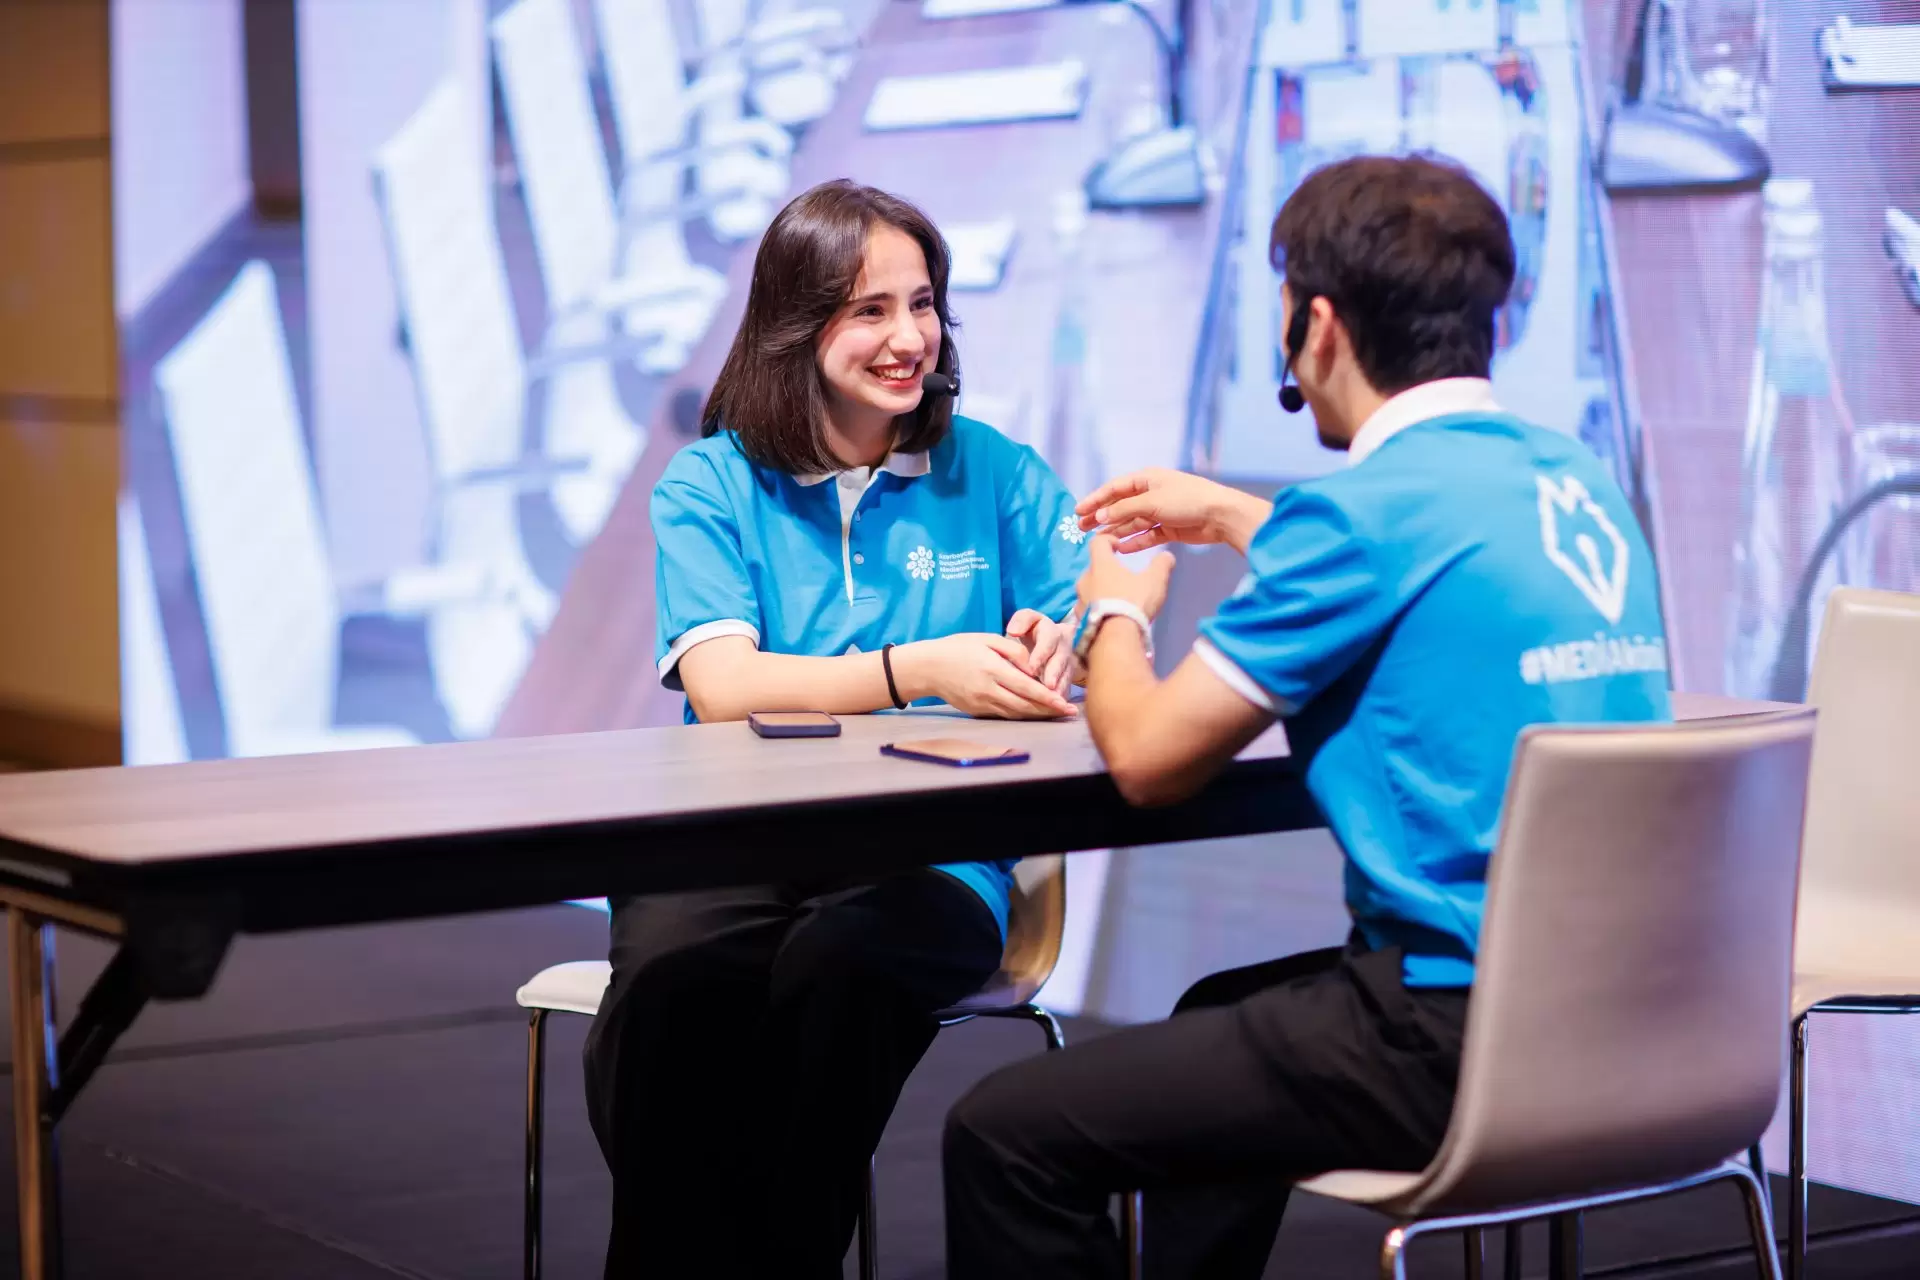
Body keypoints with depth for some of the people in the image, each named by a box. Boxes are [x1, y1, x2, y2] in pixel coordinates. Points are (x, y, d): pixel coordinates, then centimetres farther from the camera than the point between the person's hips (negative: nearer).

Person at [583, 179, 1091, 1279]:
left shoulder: (994, 475, 13)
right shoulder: (709, 485, 9)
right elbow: (722, 686, -7)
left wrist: (1060, 649, -20)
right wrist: (923, 670, -20)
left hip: (927, 858, 0)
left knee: (836, 961, -35)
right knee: (675, 969, -34)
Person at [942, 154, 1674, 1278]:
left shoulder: (1366, 507, -16)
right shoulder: (1574, 477, 9)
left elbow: (1147, 756, -9)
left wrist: (1116, 613, 12)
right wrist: (1238, 520, 38)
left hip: (1464, 1037, -9)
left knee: (1006, 1134, -4)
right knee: (1217, 1015, 35)